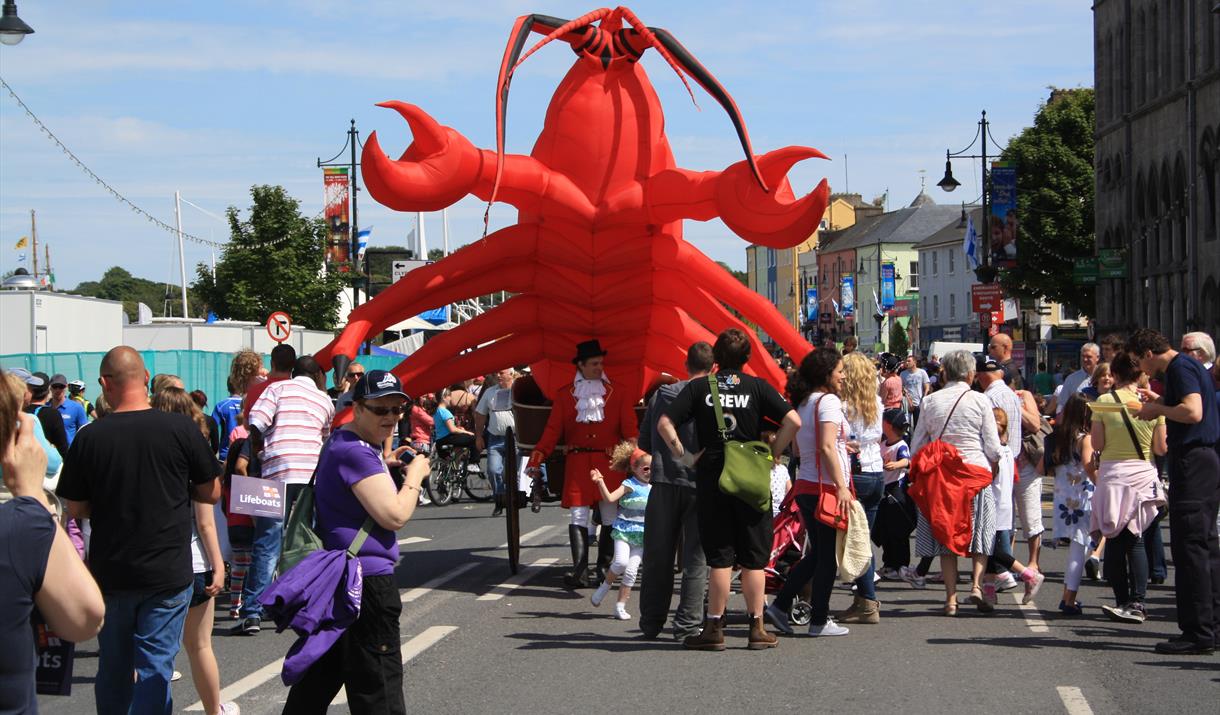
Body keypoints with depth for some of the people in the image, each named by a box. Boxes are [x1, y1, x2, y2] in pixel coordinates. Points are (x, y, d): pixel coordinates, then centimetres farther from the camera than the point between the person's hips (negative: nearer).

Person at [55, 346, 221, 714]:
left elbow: (76, 509, 0)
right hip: (167, 571, -2)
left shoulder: (89, 437, -8)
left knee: (113, 666, 17)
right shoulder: (182, 429, -10)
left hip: (110, 571, 2)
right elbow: (211, 493, 0)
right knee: (155, 667, 1)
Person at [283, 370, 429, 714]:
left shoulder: (342, 443, 14)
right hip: (367, 579, -11)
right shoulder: (355, 452, -19)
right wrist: (415, 475, -8)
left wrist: (384, 467, 18)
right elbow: (394, 515, -23)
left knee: (321, 676, 19)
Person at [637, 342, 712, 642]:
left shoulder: (661, 395, 5)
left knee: (658, 555, 13)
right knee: (696, 558, 4)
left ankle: (651, 622, 20)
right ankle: (687, 625, 1)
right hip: (700, 483, -3)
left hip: (664, 482, 3)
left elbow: (644, 441, 11)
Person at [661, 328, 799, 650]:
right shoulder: (757, 387, 0)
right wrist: (773, 453, -1)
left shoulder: (699, 388, 1)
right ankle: (757, 629, 9)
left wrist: (684, 455, 0)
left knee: (720, 557, 5)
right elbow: (793, 421, -10)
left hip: (711, 479, 1)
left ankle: (714, 628, 5)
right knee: (753, 559, 6)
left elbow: (664, 423, -6)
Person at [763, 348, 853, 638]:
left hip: (804, 486, 8)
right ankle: (819, 621, 6)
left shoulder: (802, 403, 14)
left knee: (816, 553, 18)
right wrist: (841, 486, -23)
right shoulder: (828, 401, -12)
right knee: (828, 556, 0)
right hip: (825, 487, -8)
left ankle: (780, 605, 14)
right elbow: (827, 447, -21)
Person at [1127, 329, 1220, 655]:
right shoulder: (1189, 366, 18)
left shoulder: (1181, 368, -13)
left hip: (1192, 462, -11)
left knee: (1189, 547, -9)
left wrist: (1159, 408, -12)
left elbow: (1193, 412, -26)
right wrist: (1161, 404, 18)